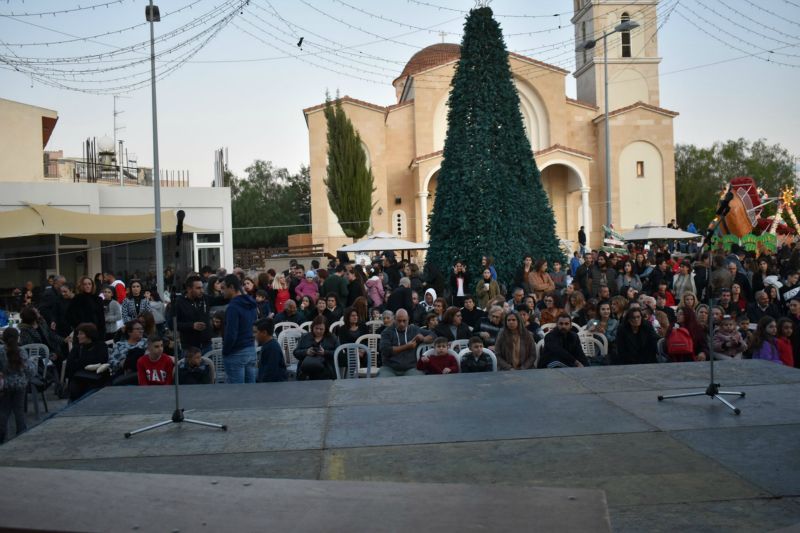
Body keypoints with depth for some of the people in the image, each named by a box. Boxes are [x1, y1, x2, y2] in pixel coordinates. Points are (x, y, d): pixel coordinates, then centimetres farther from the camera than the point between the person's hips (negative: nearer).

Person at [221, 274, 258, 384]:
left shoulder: (233, 307, -16)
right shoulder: (251, 304, 10)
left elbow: (231, 335, -20)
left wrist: (225, 352, -7)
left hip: (236, 354, -8)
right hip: (251, 350, 8)